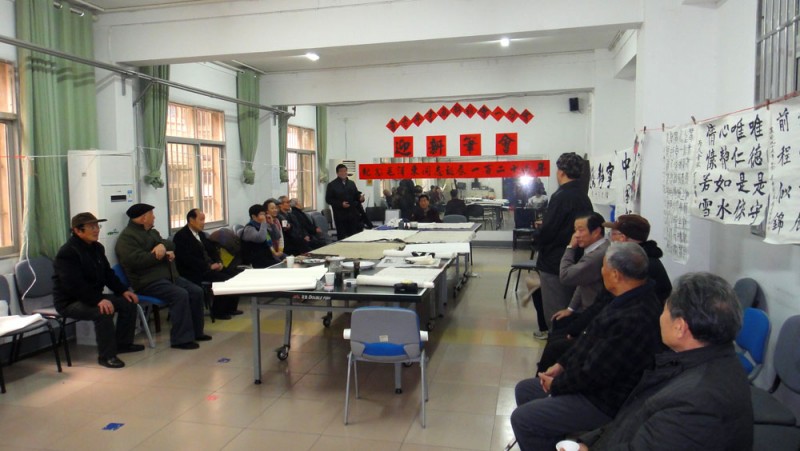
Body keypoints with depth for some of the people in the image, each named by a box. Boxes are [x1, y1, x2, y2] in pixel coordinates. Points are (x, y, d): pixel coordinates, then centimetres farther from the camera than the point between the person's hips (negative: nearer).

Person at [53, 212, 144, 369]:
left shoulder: (97, 247, 8)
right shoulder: (67, 252, -20)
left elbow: (108, 273, 14)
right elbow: (74, 285, -30)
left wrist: (123, 290, -1)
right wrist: (99, 300, -38)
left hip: (93, 296, 9)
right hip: (69, 301, -9)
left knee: (128, 302, -1)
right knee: (104, 311, -34)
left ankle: (123, 343, 12)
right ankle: (106, 355, -22)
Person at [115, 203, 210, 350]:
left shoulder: (152, 232, 21)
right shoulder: (127, 237, -9)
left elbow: (172, 245, 11)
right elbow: (137, 260, -24)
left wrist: (163, 246, -13)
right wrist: (162, 255, -15)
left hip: (168, 276, 10)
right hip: (148, 282, -9)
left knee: (196, 291, 0)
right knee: (180, 295, -28)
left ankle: (196, 332, 11)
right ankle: (181, 339, -22)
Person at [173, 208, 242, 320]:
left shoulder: (201, 234, 17)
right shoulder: (181, 236, -10)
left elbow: (212, 250, 20)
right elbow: (188, 259, -21)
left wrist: (219, 262, -2)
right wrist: (209, 266, -23)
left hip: (210, 267, 9)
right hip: (194, 272, -9)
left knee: (236, 274, -4)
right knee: (224, 278, -26)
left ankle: (230, 307, 6)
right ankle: (218, 311, -9)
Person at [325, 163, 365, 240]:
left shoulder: (351, 183, 15)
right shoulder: (332, 185, 0)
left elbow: (356, 196, 16)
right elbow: (328, 199, -5)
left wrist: (360, 198, -9)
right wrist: (340, 204, -17)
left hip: (353, 214, 4)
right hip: (340, 215, -4)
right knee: (342, 237, 1)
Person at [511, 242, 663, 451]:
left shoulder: (633, 320, -33)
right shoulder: (631, 298, -1)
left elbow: (594, 375, -26)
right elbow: (591, 337, 11)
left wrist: (556, 385, -10)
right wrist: (562, 364, 6)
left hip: (603, 401, -10)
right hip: (589, 379, 10)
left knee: (521, 418, -12)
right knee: (524, 390, 16)